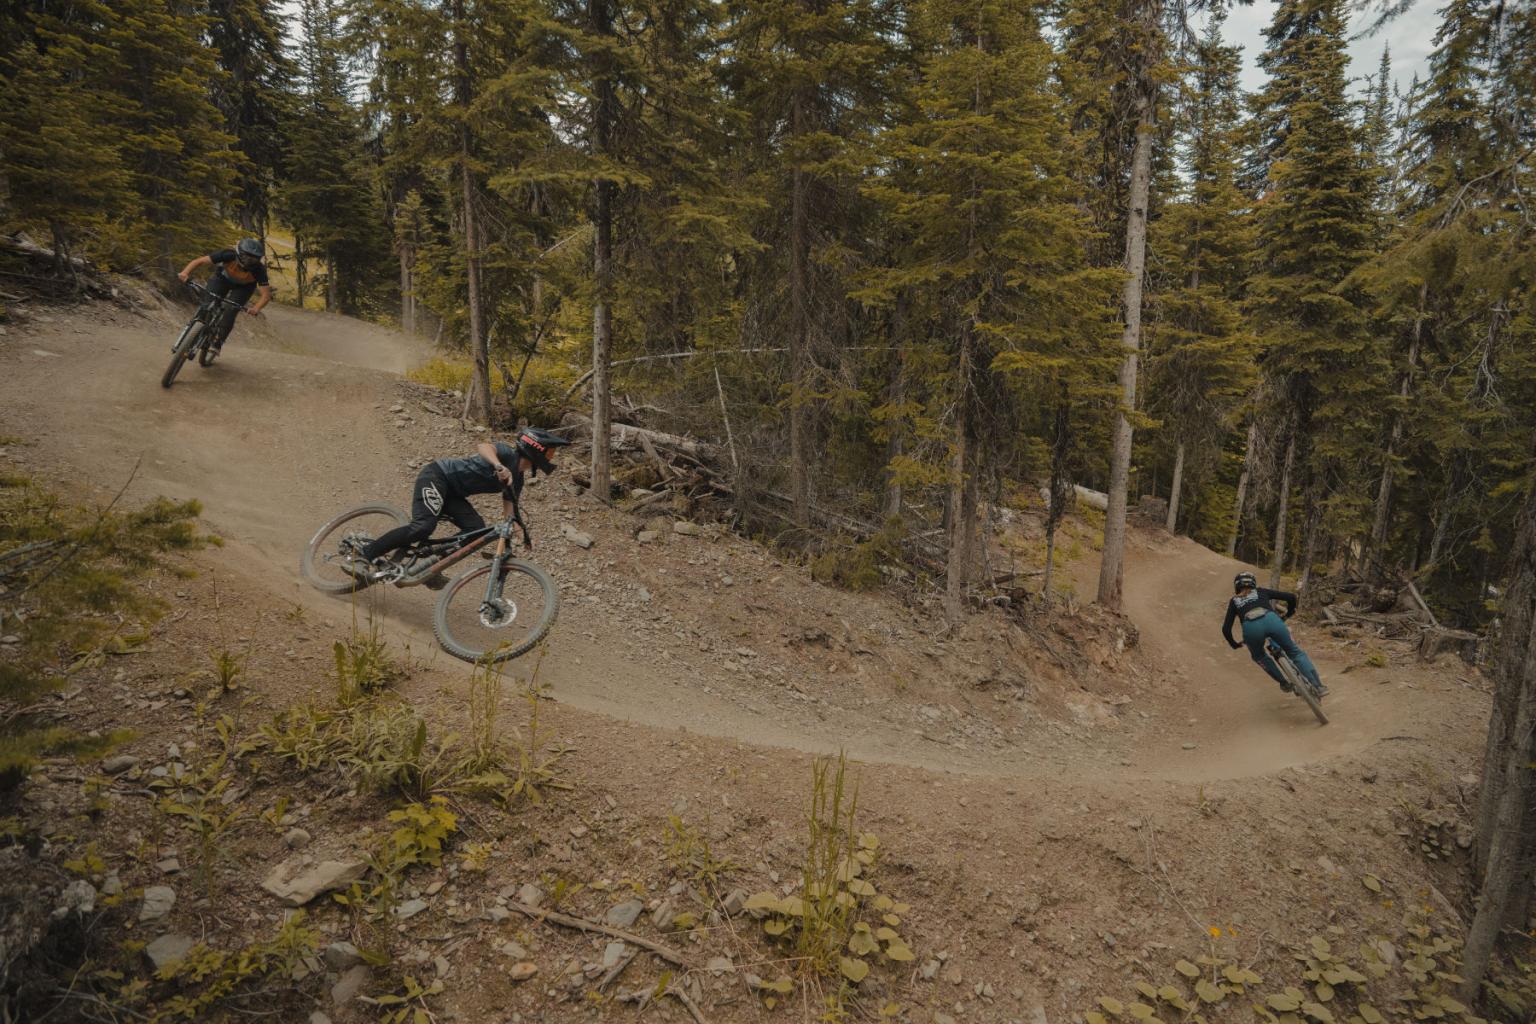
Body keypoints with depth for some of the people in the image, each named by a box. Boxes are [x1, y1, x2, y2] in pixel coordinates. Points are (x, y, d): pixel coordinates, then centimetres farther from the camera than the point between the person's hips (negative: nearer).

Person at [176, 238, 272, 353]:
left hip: (243, 287, -1)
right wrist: (185, 272, -50)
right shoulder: (229, 255, -35)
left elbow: (266, 294, -35)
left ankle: (218, 342, -3)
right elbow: (200, 261, -34)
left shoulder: (259, 269, -35)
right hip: (223, 278, 1)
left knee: (230, 310, -19)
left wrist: (256, 308, -52)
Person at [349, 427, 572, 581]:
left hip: (451, 493, 9)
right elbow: (482, 446, -36)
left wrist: (524, 532, -8)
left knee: (476, 528, -11)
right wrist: (498, 467, -55)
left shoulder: (516, 480, 9)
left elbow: (510, 508, 8)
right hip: (435, 475, -9)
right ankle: (367, 553, -12)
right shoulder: (509, 453, -17)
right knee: (424, 526, -26)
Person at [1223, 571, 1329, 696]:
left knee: (1259, 656, 33)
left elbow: (1226, 629, 24)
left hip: (1251, 628, 0)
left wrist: (1234, 644, 40)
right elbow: (1291, 597, 29)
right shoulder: (1261, 591, 33)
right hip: (1272, 620, 0)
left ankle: (1284, 683, 31)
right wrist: (1289, 613, 47)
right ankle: (1318, 686, 16)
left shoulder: (1234, 601, 30)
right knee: (1295, 652, 22)